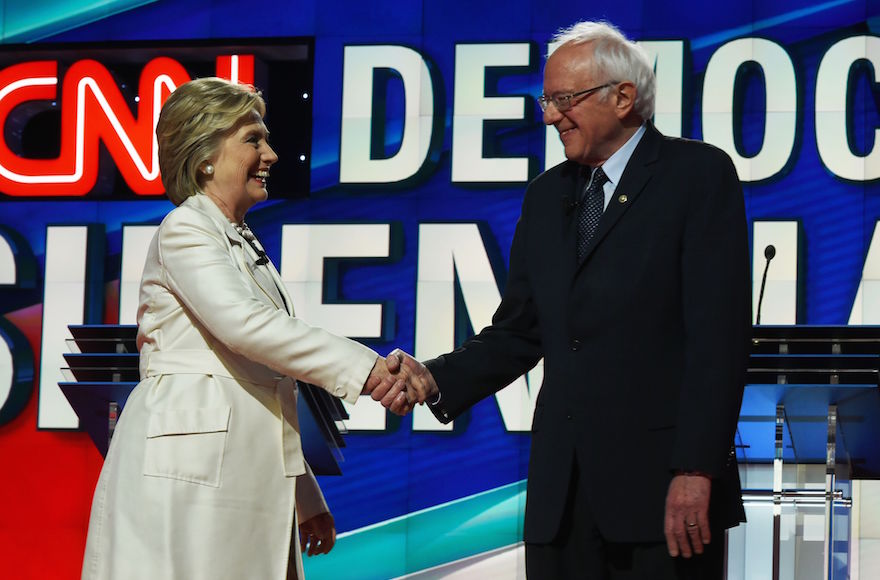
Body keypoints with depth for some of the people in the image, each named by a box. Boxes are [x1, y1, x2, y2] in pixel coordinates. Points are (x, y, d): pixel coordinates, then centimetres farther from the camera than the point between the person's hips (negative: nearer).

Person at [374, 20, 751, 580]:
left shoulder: (700, 174, -2)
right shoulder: (547, 194, 17)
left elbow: (718, 332, -10)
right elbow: (518, 332, 16)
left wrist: (696, 471, -17)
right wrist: (435, 379, -3)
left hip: (661, 479, -5)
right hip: (563, 489, 6)